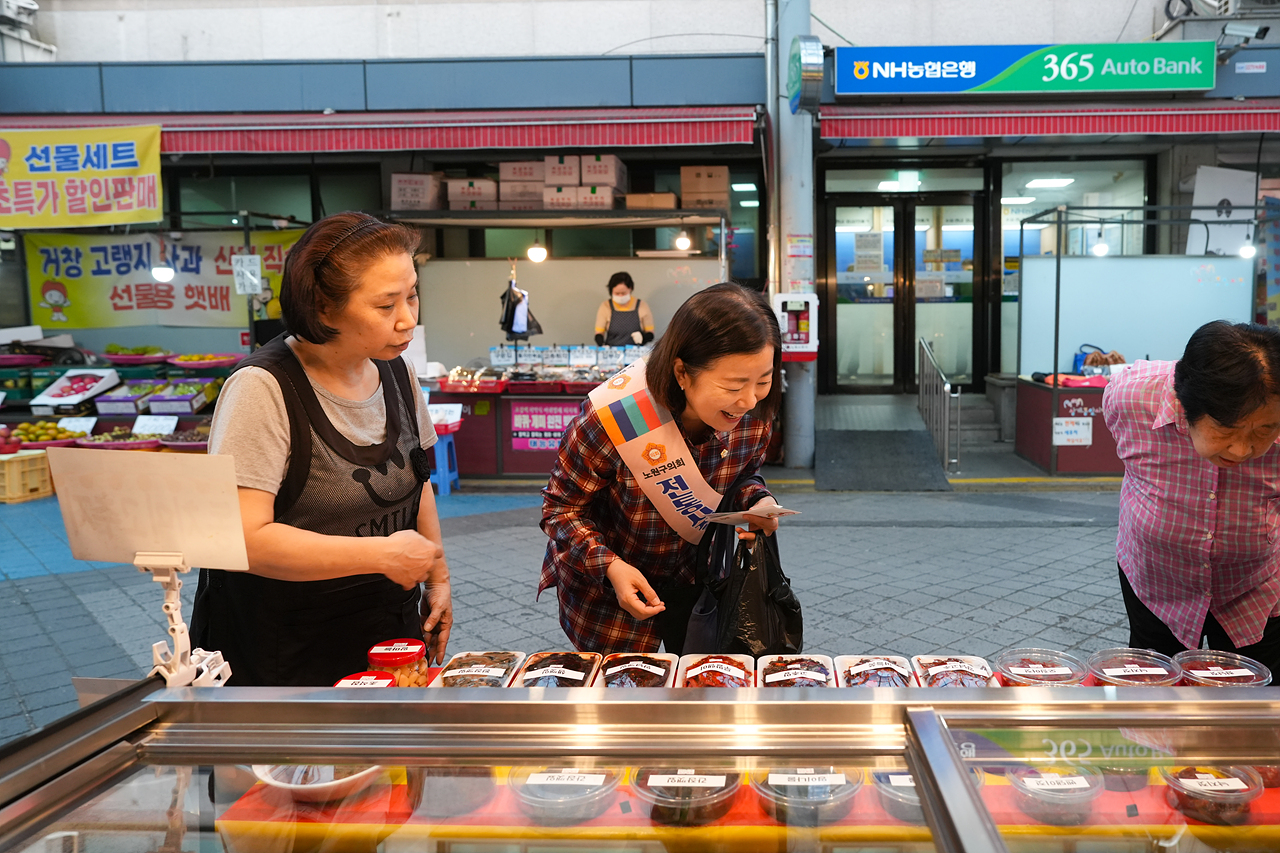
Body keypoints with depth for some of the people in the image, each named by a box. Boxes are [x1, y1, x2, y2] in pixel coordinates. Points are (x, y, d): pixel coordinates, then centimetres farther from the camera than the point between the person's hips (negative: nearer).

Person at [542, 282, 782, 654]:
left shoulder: (754, 412, -20)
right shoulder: (612, 418, -35)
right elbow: (561, 507, -19)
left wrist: (757, 501, -19)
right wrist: (610, 566, -33)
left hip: (698, 578, 4)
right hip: (607, 587, -4)